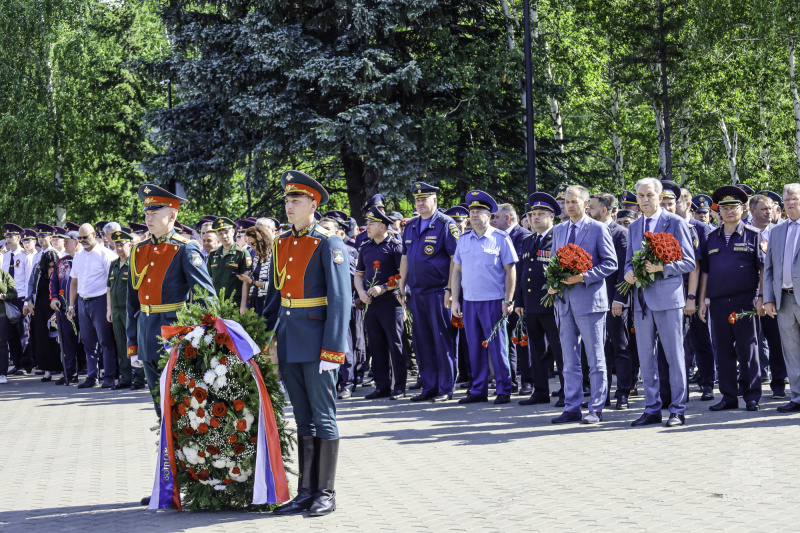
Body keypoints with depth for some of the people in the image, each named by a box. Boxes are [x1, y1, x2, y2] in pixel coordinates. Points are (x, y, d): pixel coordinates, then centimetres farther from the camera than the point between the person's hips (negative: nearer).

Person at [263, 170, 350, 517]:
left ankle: (326, 494, 9)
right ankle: (306, 492, 17)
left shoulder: (329, 245, -8)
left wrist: (332, 351, -17)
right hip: (289, 343, 6)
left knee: (323, 418, 1)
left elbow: (340, 301, -12)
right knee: (303, 420, 11)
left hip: (317, 342, -6)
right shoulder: (281, 244, 12)